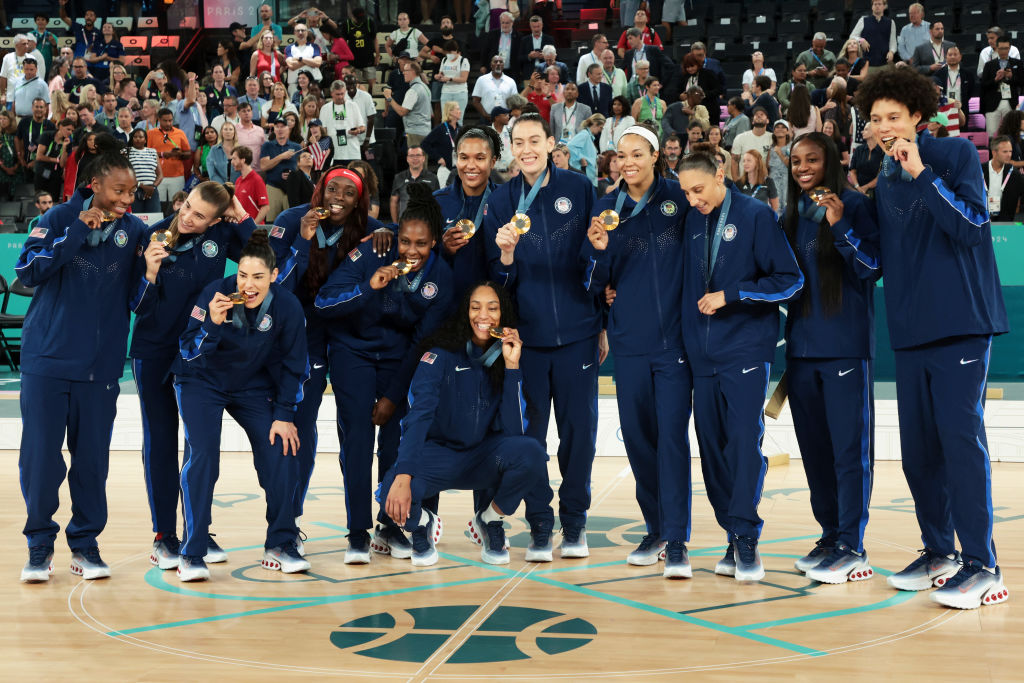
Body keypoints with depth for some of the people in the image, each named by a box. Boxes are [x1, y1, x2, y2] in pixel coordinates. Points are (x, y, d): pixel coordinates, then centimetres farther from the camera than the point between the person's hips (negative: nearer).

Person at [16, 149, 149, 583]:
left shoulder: (135, 230, 3)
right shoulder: (61, 219, -1)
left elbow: (137, 298, 2)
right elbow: (27, 271, -12)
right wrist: (77, 233, -18)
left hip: (101, 366, 1)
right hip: (47, 361, -1)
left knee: (93, 458, 3)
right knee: (40, 456, -1)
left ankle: (85, 544, 16)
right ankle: (40, 544, 14)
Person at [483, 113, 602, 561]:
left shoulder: (579, 189, 1)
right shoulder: (500, 201, 1)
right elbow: (499, 279, 2)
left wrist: (602, 323, 7)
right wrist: (506, 254, -20)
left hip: (577, 334, 0)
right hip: (526, 335, 0)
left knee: (579, 431, 5)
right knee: (529, 434, 4)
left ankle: (574, 522, 20)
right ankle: (539, 526, 16)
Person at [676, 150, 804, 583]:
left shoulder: (757, 215, -4)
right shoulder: (692, 222, 13)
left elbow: (789, 279, -6)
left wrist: (730, 295, -11)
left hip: (746, 349, -5)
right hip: (702, 353, 5)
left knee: (744, 439, -12)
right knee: (711, 445, 2)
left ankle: (746, 539, -6)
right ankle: (733, 537, 9)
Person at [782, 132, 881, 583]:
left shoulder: (854, 205, -3)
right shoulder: (792, 216, 15)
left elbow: (873, 268, -10)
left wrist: (841, 227, -20)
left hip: (844, 345, -6)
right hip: (801, 346, 7)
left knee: (849, 447, -5)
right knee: (813, 447, 10)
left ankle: (852, 547, -2)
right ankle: (830, 536, 20)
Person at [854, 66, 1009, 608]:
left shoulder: (955, 154, -2)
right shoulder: (884, 182, 15)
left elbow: (972, 225, -15)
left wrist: (922, 174, -19)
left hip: (960, 321, -6)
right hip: (910, 330, 6)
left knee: (960, 437, -9)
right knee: (918, 447, 8)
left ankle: (981, 564, -3)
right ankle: (938, 552, 21)